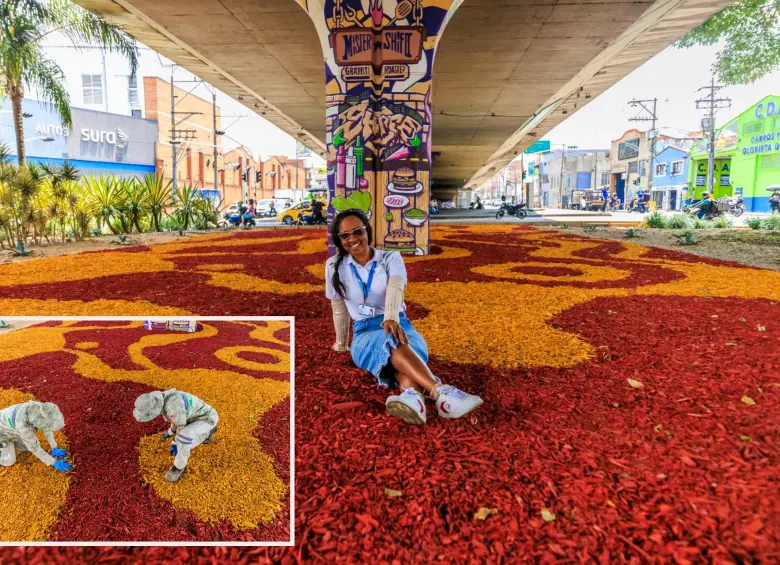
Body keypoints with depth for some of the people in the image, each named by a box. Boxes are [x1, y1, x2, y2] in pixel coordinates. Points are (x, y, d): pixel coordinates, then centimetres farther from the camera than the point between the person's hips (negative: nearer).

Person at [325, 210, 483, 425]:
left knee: (400, 346, -40)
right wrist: (341, 344, 22)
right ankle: (441, 393, -64)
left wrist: (391, 318, -38)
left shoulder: (391, 258, 2)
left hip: (398, 324, 1)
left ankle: (412, 395, -72)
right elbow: (339, 308, 16)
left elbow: (395, 288, -19)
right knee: (394, 343, -39)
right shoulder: (334, 266, 7)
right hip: (365, 334, -1)